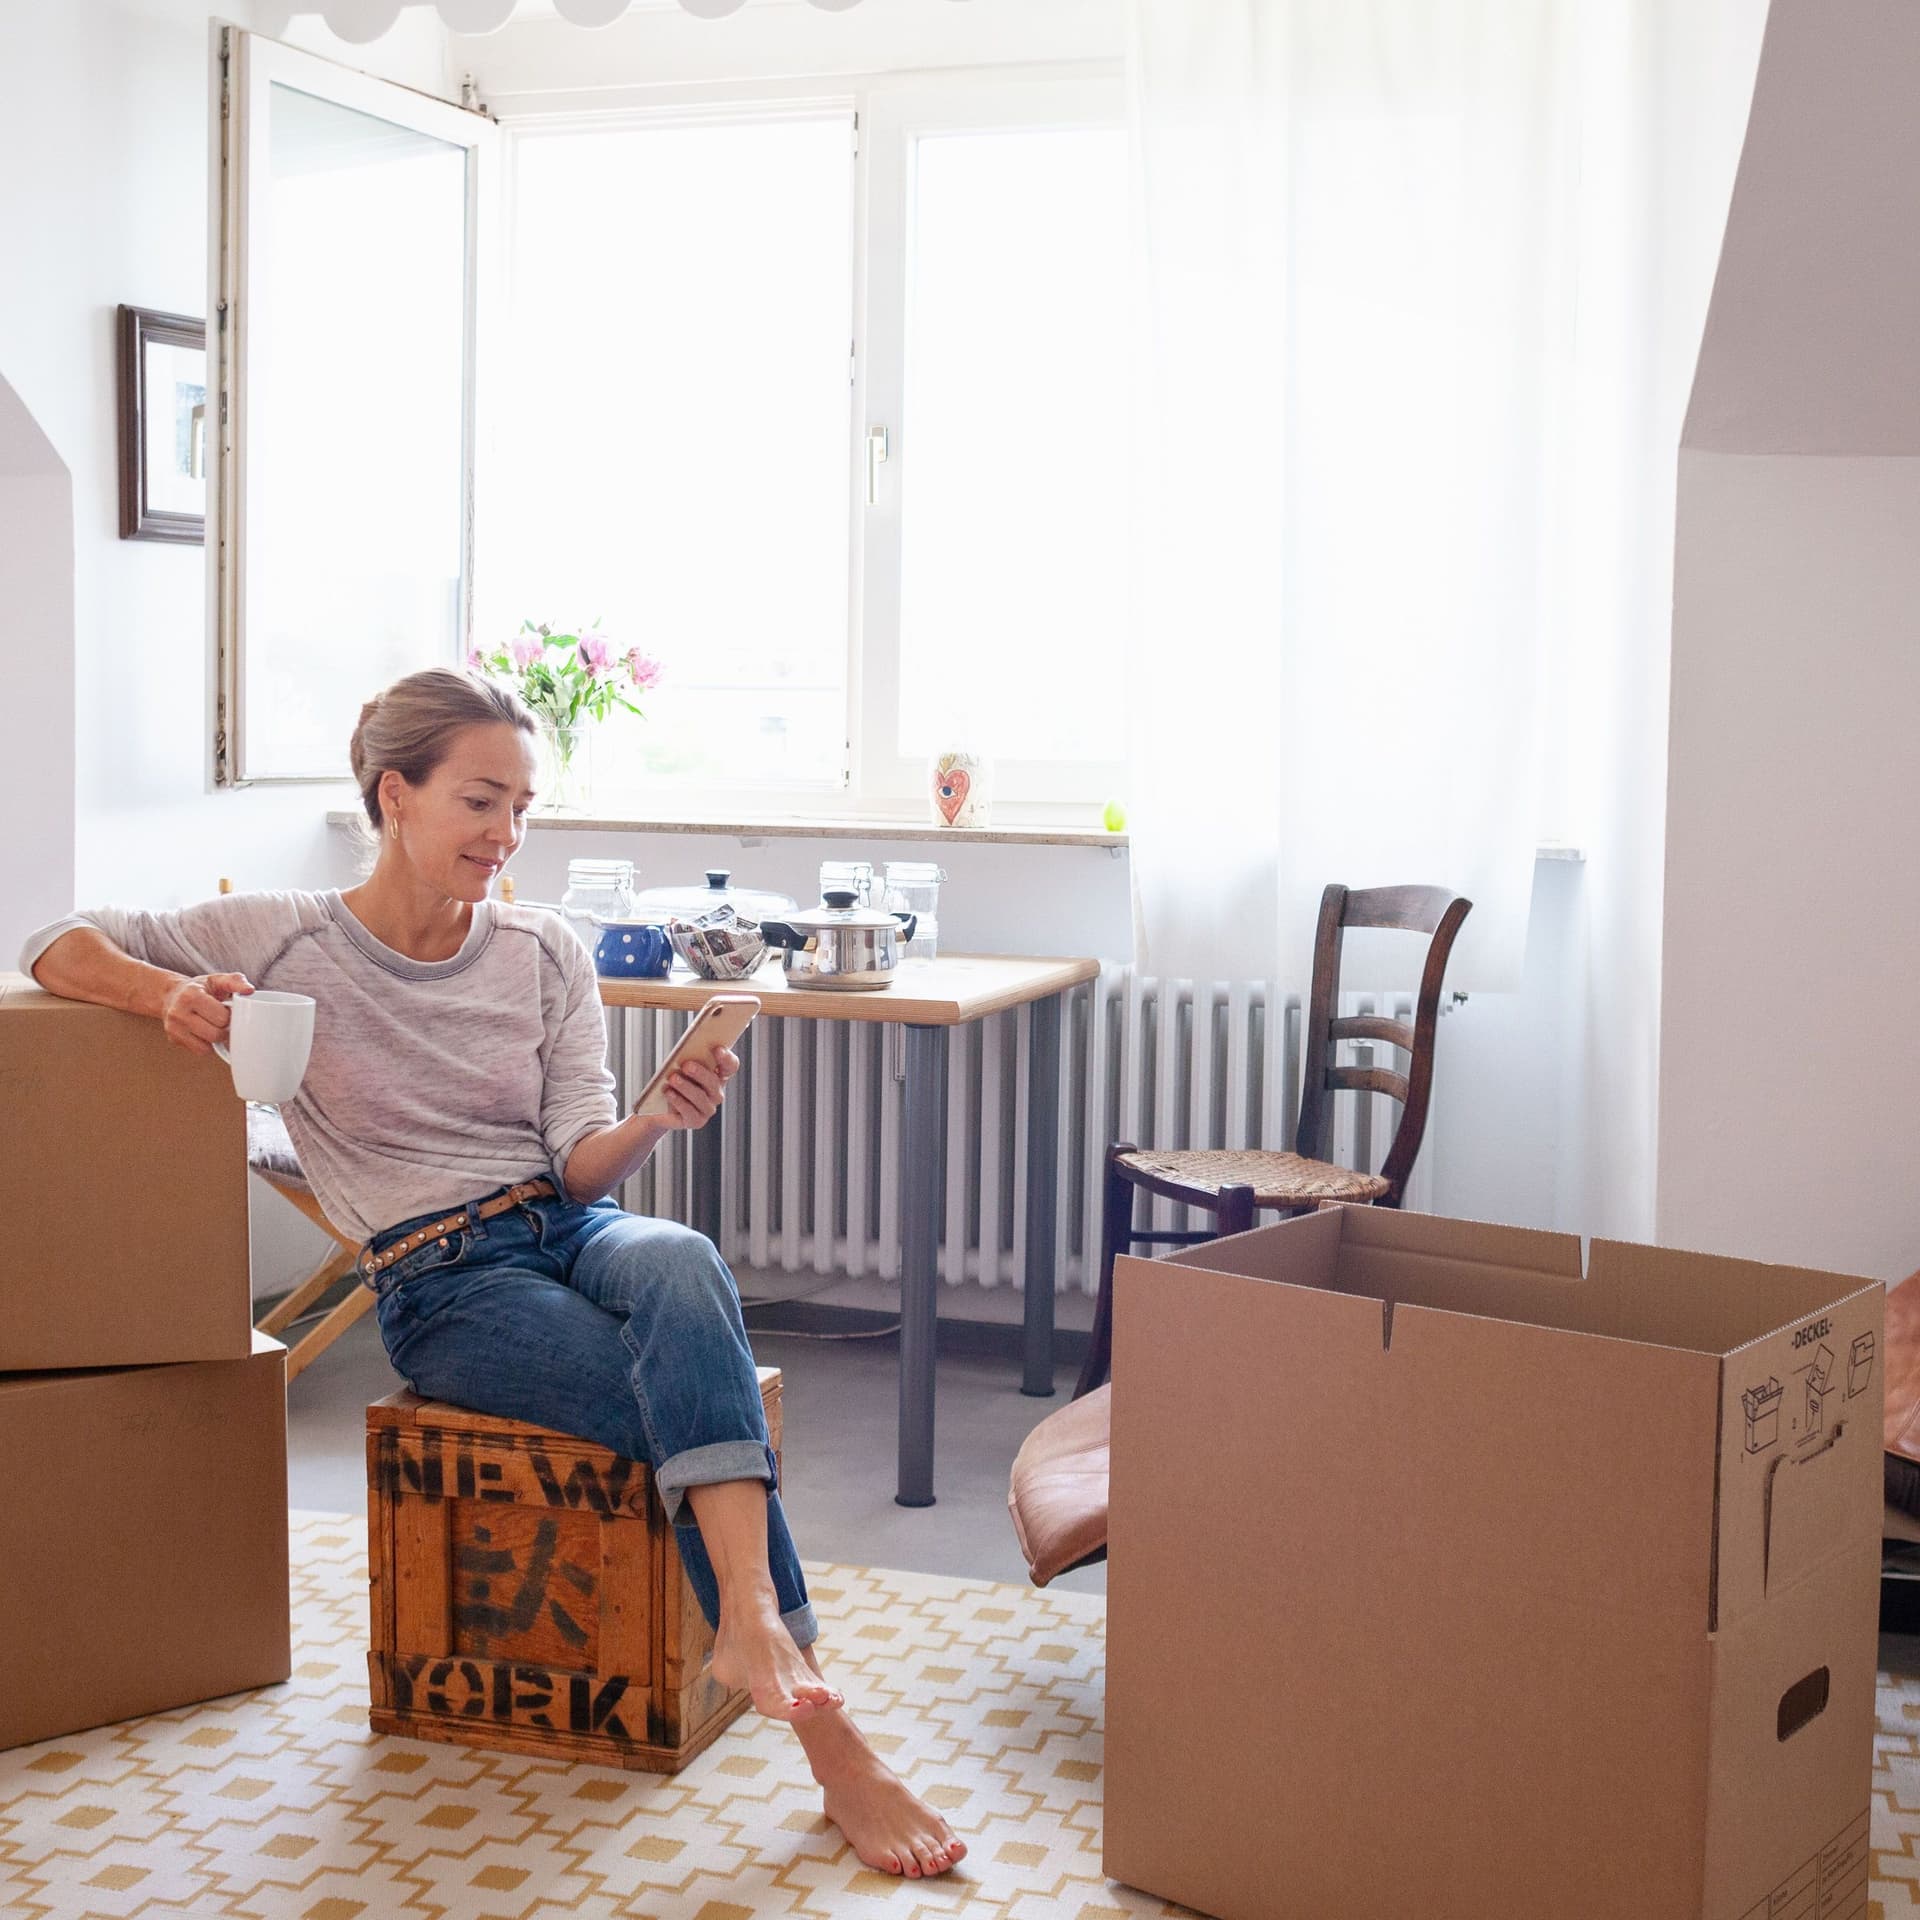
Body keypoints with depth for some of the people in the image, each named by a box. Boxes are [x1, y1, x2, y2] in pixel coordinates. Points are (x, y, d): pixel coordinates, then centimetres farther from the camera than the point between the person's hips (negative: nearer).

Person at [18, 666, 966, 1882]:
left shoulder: (546, 953, 9)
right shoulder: (286, 942, 2)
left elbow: (580, 1164, 2)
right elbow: (59, 949, 5)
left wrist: (656, 1125, -22)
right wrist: (176, 993, -17)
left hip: (574, 1230, 3)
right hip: (444, 1282, -3)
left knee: (682, 1263, -36)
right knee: (693, 1400, -30)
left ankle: (755, 1628, -47)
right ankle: (826, 1734, -31)